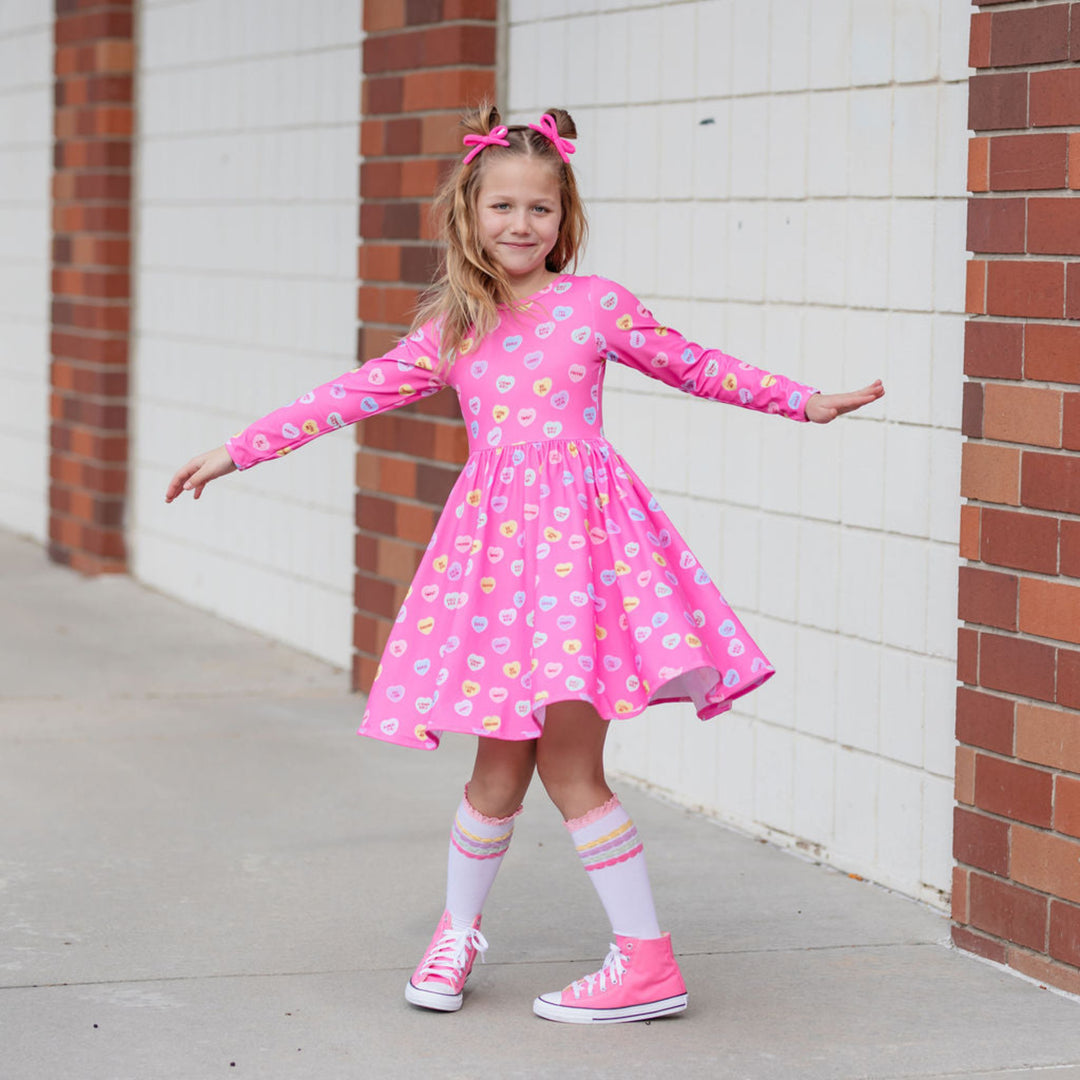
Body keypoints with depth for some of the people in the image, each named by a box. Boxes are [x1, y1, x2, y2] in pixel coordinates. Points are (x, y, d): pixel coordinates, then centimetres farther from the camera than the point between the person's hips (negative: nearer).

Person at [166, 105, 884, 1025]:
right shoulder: (450, 332, 12)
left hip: (581, 531, -3)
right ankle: (458, 931, 26)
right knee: (504, 765, 2)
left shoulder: (595, 304, 5)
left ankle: (647, 959, 3)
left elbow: (696, 366, 13)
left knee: (568, 764, -6)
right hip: (494, 537, 3)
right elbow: (354, 395, 15)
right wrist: (238, 451, 14)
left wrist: (805, 402, 11)